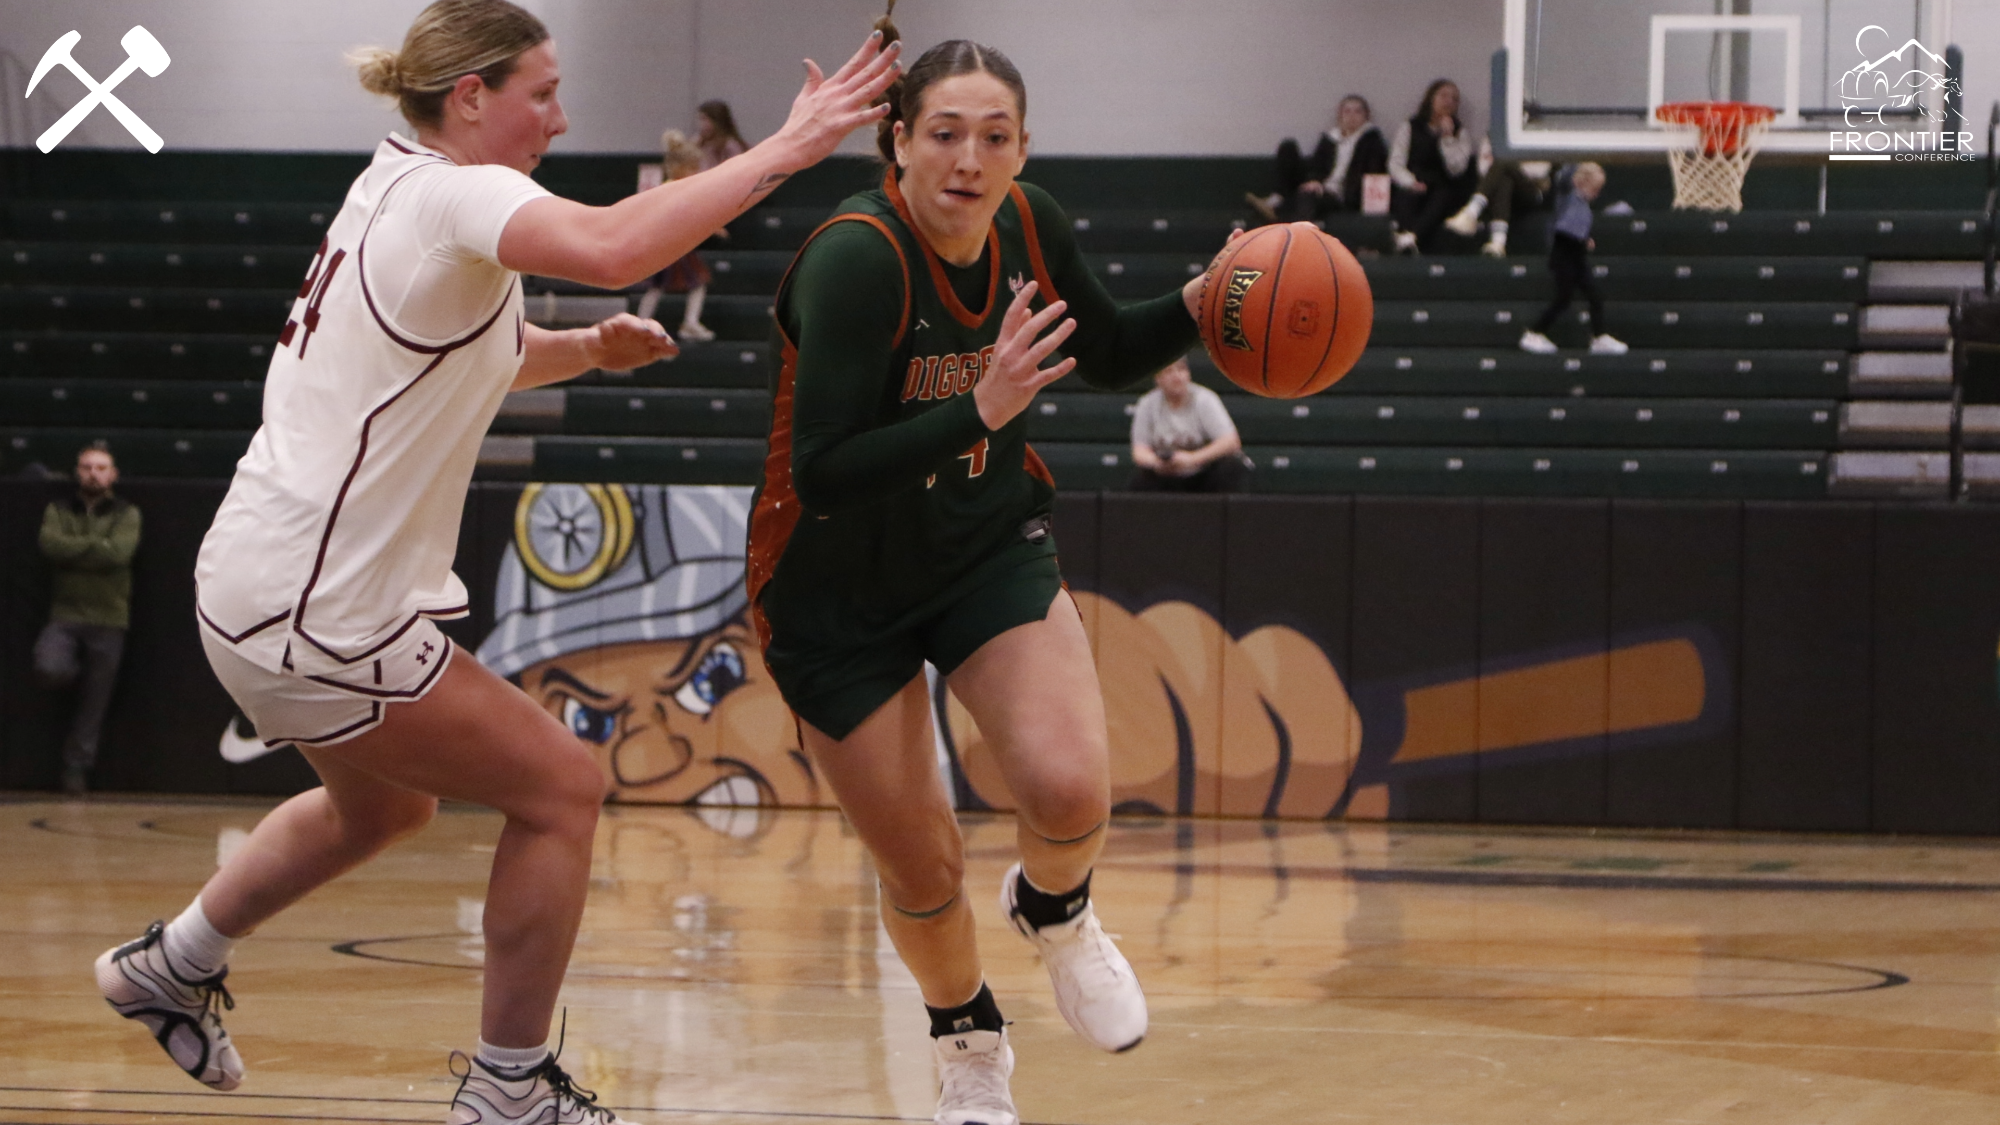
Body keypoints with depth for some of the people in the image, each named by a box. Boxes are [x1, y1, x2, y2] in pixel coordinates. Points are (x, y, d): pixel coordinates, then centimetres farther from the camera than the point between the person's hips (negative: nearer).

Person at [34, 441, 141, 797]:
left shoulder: (126, 514, 5)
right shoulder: (58, 510, 10)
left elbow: (119, 553, -13)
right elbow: (50, 545, -9)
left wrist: (74, 549, -8)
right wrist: (96, 545, -9)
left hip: (108, 620, 0)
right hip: (65, 614, 0)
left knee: (95, 702, 3)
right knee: (49, 669, -28)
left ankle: (77, 767, 16)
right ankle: (70, 669, 7)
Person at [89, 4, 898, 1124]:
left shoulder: (393, 190, 12)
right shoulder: (451, 196, -18)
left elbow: (463, 356, 29)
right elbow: (610, 246, -39)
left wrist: (585, 347, 11)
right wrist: (784, 150, -35)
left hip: (260, 581, 10)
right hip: (320, 613, -10)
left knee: (380, 806, 32)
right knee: (563, 787, 0)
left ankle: (173, 965, 43)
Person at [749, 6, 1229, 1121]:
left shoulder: (1029, 226, -10)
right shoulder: (856, 259, -29)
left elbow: (1109, 351, 10)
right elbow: (823, 473, -33)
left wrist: (1203, 304, -9)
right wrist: (981, 410, -42)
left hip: (988, 547, 4)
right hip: (840, 591, -4)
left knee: (1070, 792, -20)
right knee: (923, 872, 3)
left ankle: (1055, 912, 17)